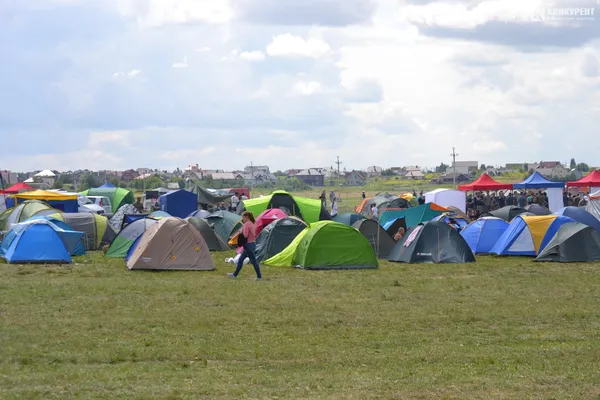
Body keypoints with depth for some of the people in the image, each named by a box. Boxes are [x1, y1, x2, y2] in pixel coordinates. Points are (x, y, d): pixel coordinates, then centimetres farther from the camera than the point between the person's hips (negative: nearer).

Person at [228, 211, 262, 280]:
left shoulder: (246, 224, -17)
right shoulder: (252, 224, 11)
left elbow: (245, 235, -23)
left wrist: (240, 233, -3)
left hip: (248, 245, -10)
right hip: (253, 243, 10)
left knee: (253, 260, -3)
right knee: (240, 260, 15)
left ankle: (259, 276, 1)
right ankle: (235, 274, 22)